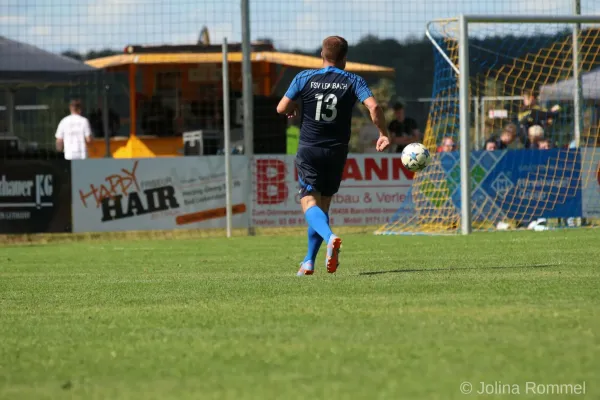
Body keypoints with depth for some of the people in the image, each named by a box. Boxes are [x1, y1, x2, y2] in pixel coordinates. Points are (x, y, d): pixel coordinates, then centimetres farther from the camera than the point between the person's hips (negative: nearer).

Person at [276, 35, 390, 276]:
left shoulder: (304, 78, -3)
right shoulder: (353, 82, -2)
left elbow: (281, 108, -3)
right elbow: (373, 106, -16)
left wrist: (293, 109, 20)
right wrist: (383, 134, -3)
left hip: (309, 150, -2)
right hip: (337, 152, 2)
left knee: (310, 203, -7)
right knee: (323, 204, 16)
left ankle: (330, 238, -37)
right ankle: (309, 262, 15)